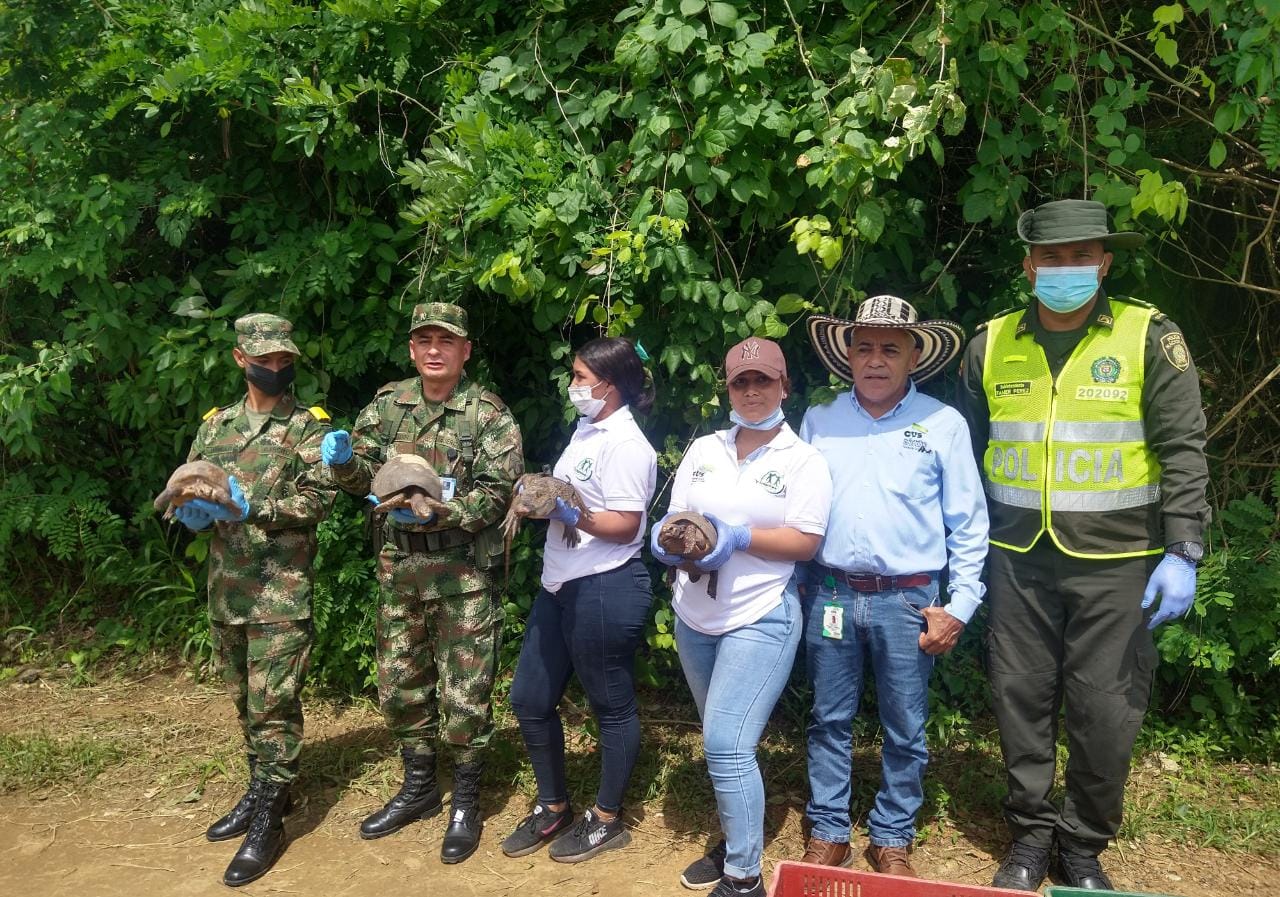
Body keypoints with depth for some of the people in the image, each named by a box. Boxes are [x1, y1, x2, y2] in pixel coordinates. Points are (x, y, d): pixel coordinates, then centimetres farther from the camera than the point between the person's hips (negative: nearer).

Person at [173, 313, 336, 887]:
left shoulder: (309, 427, -3)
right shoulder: (215, 424, 12)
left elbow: (318, 498, -13)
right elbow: (183, 491, 13)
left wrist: (251, 506, -24)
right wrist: (192, 509, -11)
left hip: (282, 590, -5)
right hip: (226, 587, 6)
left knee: (273, 704, -3)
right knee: (244, 699, 17)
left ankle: (268, 821, 8)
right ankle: (262, 790, 33)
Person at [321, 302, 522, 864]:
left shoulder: (489, 415, -8)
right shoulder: (387, 405, 5)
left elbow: (497, 494, -14)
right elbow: (364, 478, 9)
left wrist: (436, 513, -26)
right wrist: (344, 461, -13)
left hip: (462, 574, -5)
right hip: (398, 569, 5)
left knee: (464, 695, 3)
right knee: (400, 685, 16)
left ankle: (466, 804, 22)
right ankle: (418, 788, 36)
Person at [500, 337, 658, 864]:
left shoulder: (625, 445, -17)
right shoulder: (586, 429, 12)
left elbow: (625, 526, -20)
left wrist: (569, 513, -27)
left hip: (604, 590, -10)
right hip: (560, 585, 10)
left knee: (611, 705, 8)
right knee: (529, 699, 15)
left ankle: (607, 821, 25)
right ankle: (553, 808, 33)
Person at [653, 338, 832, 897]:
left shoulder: (803, 460, -5)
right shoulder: (703, 450, 8)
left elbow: (806, 542, -12)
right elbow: (674, 519, 8)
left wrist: (738, 537, -23)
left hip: (760, 620, -5)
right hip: (694, 618, 6)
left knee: (727, 744, -11)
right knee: (720, 742, 17)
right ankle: (733, 841, 36)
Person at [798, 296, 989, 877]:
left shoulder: (943, 424, 1)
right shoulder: (818, 421, 6)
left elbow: (968, 524, 2)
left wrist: (960, 606, -3)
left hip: (906, 600, -1)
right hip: (829, 594, 2)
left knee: (904, 731, 10)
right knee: (830, 722, 11)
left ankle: (892, 840, 27)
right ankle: (828, 835, 26)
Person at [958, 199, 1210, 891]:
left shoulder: (1149, 338, -4)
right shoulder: (993, 345, 4)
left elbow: (1183, 453, -5)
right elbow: (967, 452, 12)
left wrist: (1182, 554, -11)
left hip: (1115, 561, -2)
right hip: (1019, 560, 3)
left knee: (1104, 710, 5)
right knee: (1021, 700, 10)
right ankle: (1030, 832, 28)